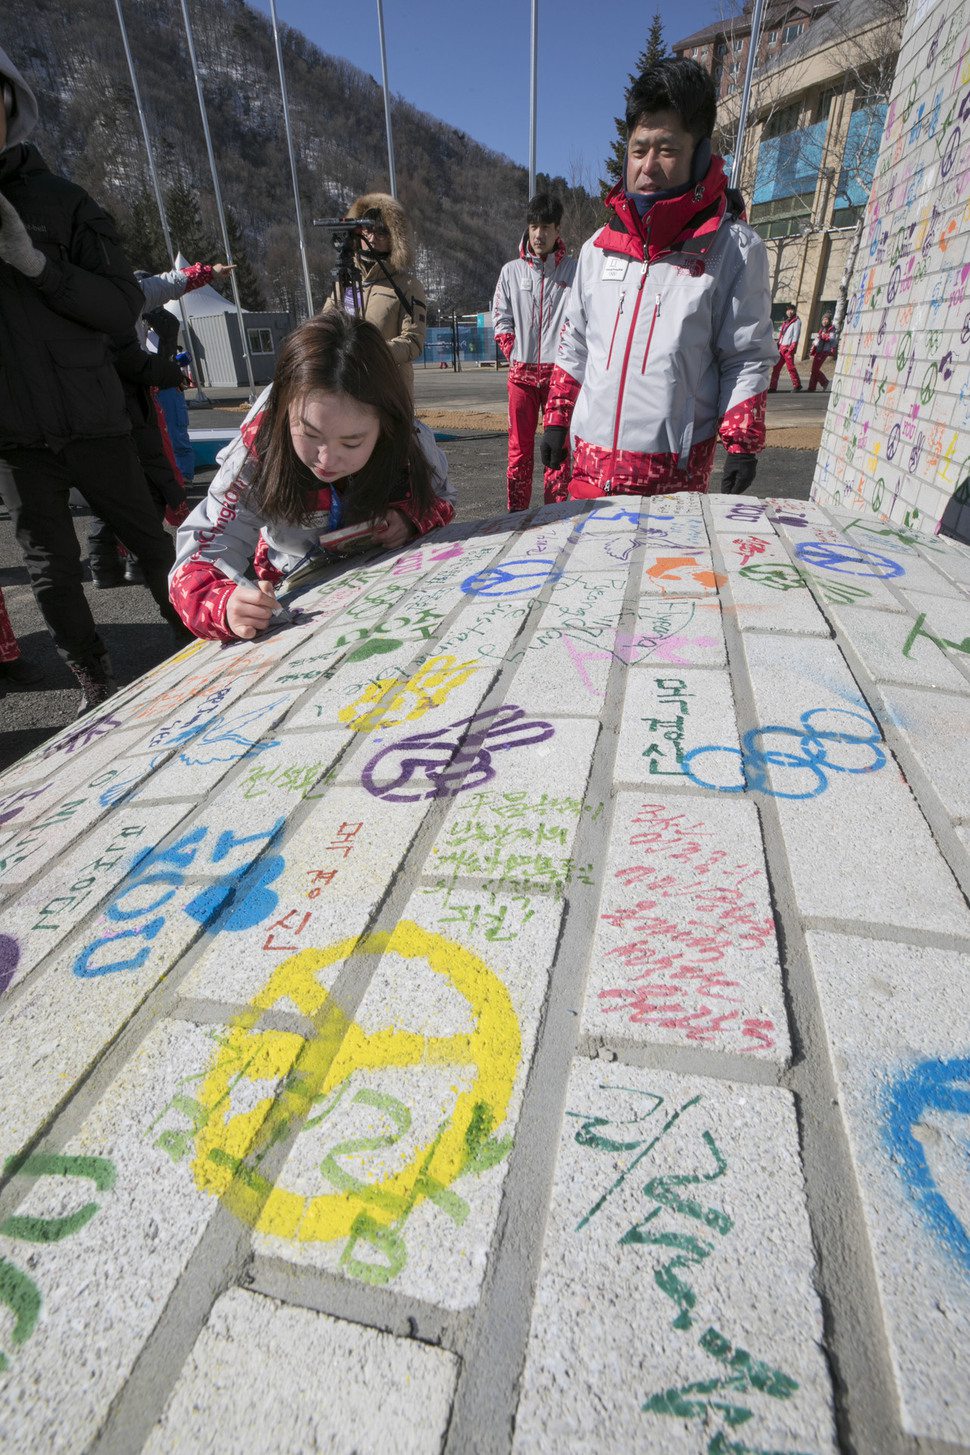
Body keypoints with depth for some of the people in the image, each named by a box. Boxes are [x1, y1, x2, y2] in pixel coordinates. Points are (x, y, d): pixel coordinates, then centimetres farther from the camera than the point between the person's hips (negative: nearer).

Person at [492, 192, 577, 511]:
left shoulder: (574, 270, 6)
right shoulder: (511, 271, 12)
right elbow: (501, 320, 13)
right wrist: (515, 355, 3)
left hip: (560, 372, -1)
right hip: (521, 373, 2)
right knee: (519, 447, 1)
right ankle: (516, 514, 7)